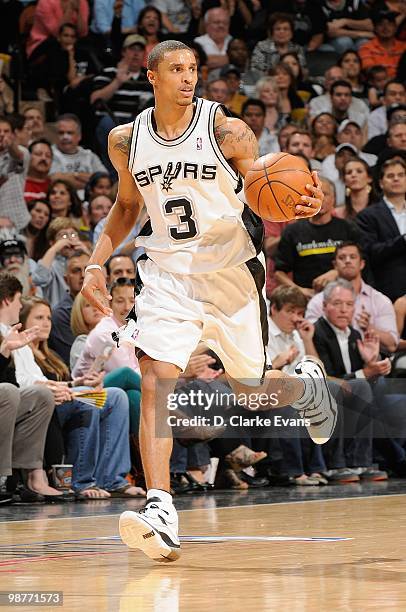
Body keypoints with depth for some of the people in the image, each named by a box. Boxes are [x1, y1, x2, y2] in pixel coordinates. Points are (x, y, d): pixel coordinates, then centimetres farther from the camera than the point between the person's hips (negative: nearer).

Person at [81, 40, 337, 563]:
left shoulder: (226, 130, -8)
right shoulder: (126, 141, 2)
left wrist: (301, 206, -25)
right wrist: (96, 264, 8)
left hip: (229, 272, -2)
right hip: (168, 274, 2)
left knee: (252, 390, 9)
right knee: (154, 382, -18)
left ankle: (308, 384, 47)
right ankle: (161, 514, -24)